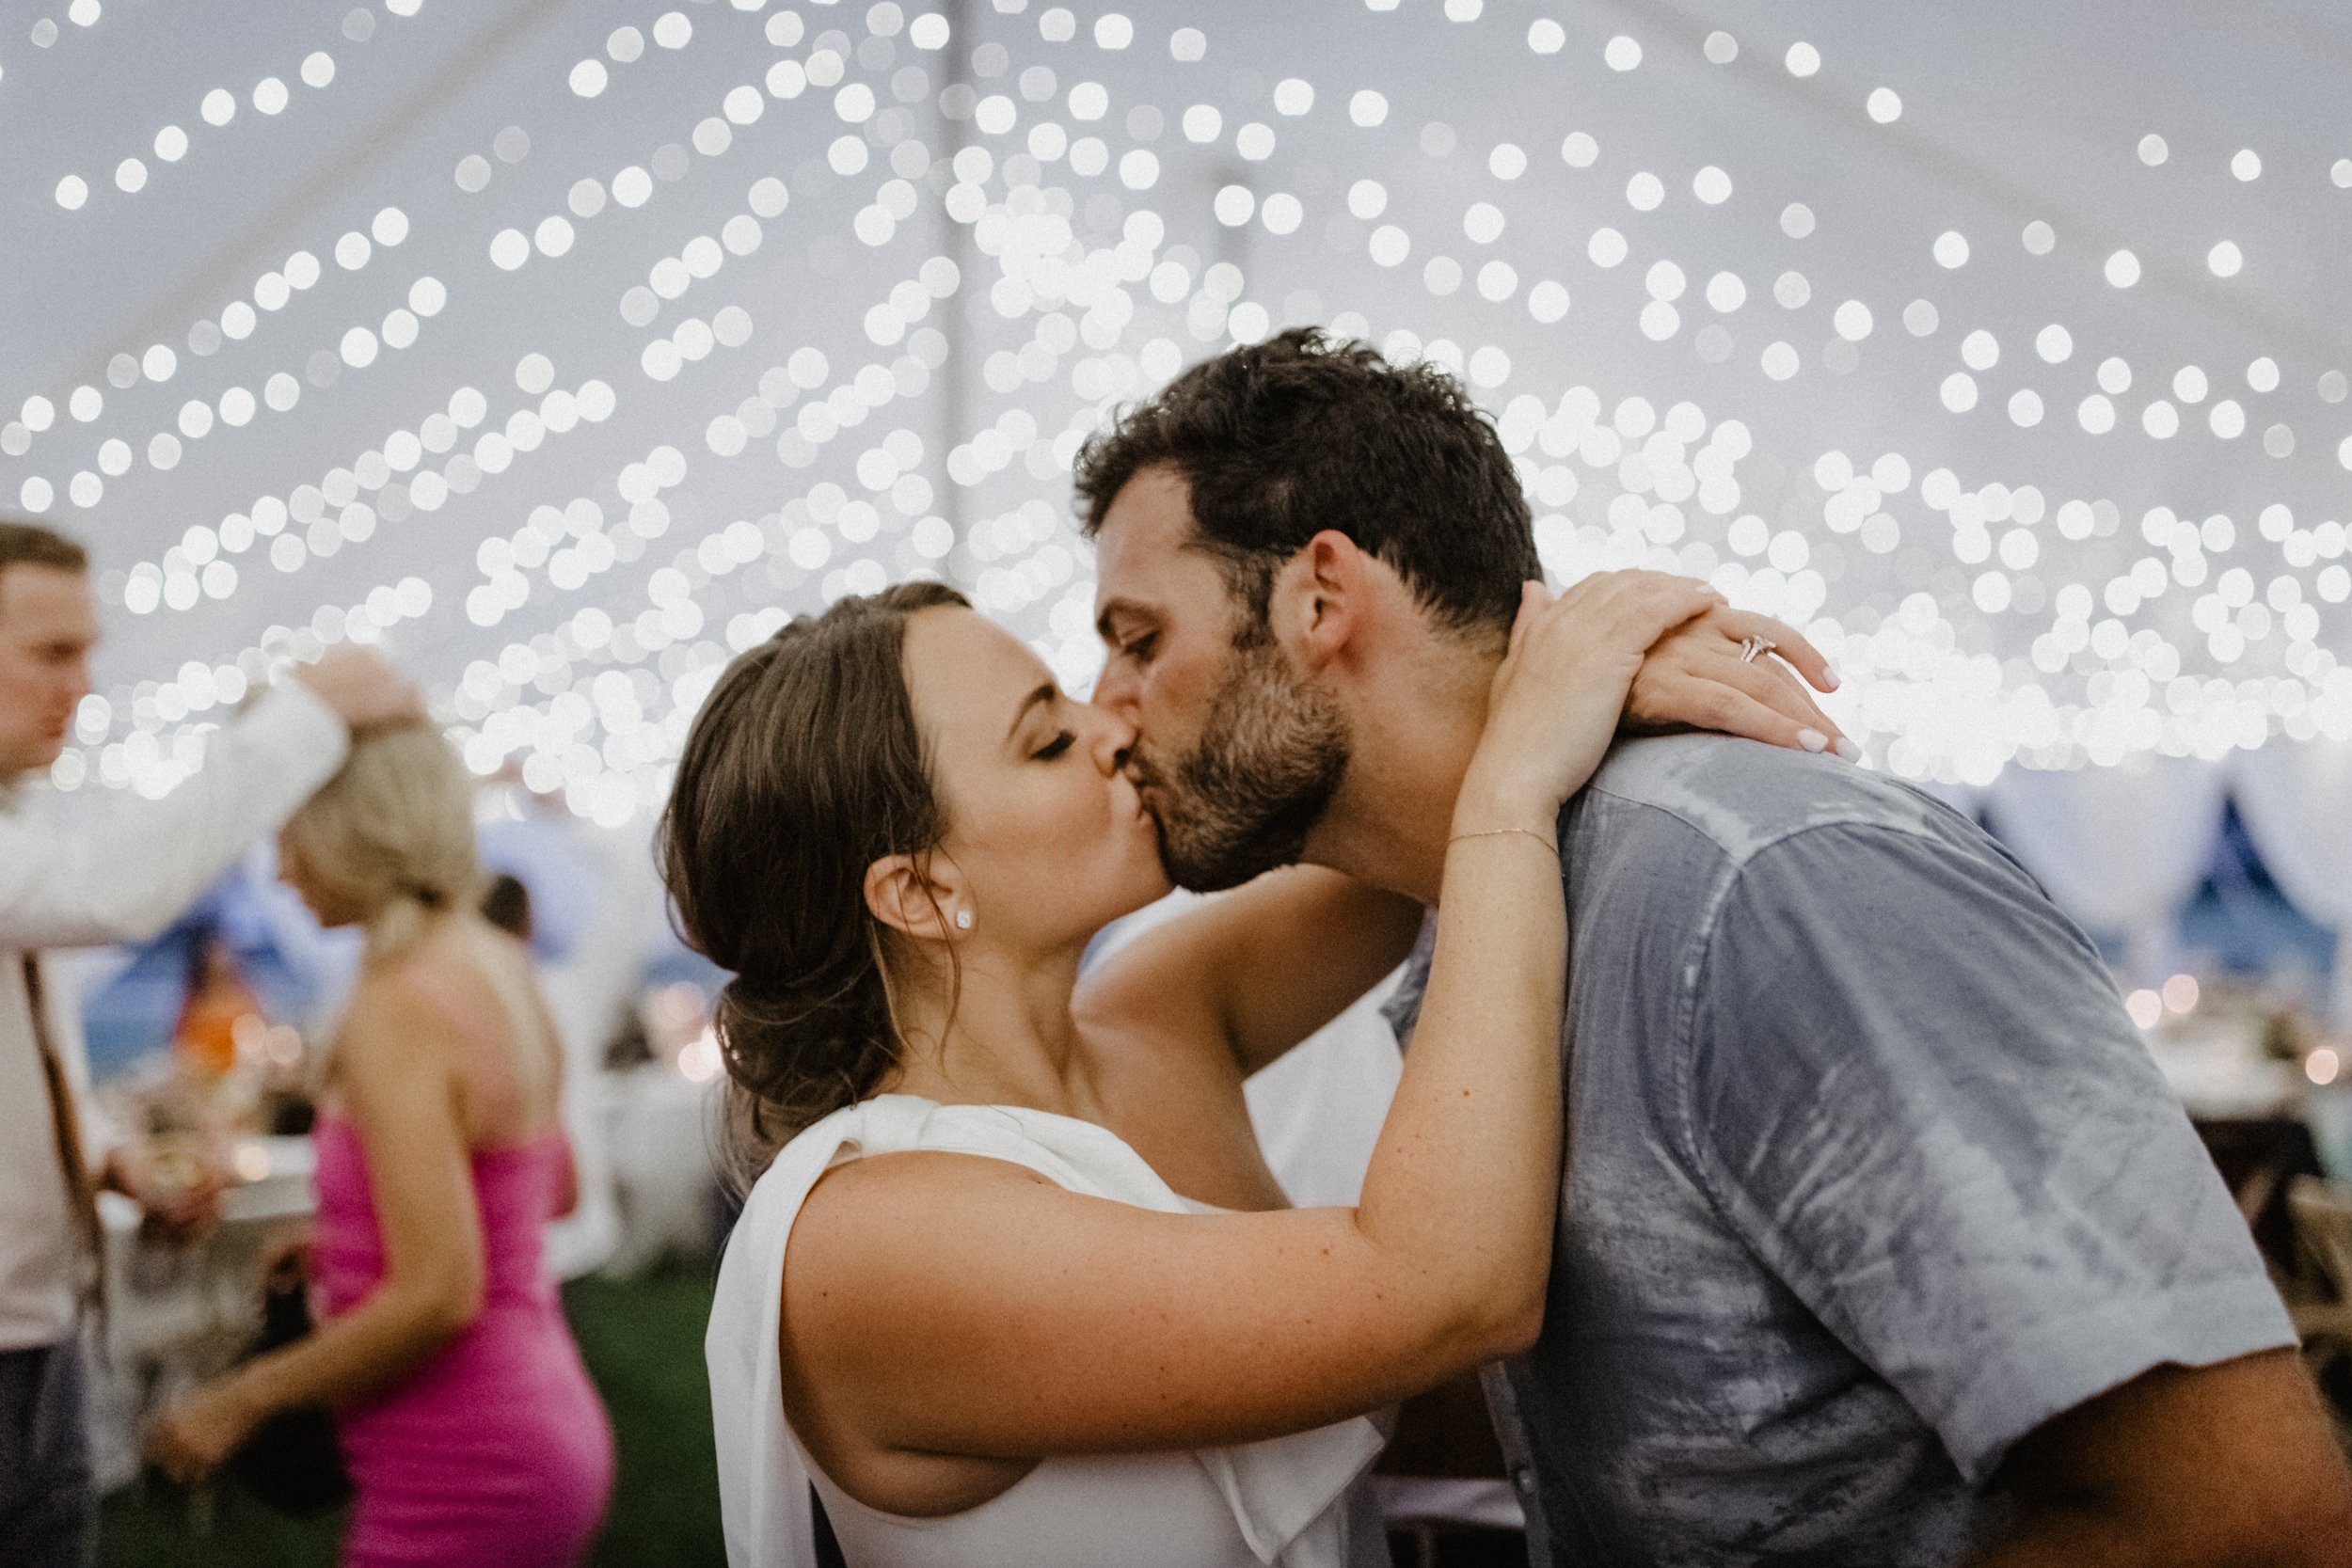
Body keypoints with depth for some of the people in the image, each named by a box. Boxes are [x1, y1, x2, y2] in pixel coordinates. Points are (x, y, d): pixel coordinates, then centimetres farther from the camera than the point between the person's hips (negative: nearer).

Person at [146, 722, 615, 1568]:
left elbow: (437, 1296, -24)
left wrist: (242, 1399, -13)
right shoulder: (498, 968, 8)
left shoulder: (398, 1009, -19)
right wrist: (348, 1237, 25)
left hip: (462, 1478, -9)